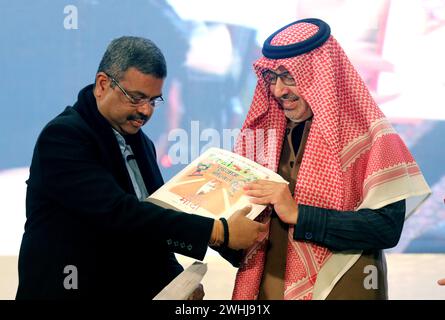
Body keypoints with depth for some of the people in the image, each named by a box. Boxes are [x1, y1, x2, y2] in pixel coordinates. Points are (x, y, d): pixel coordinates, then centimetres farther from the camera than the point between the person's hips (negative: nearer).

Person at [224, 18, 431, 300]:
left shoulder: (367, 133, -12)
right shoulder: (264, 129, 4)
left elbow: (387, 227, -19)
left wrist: (297, 214, -23)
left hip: (338, 289, -5)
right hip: (267, 284, 5)